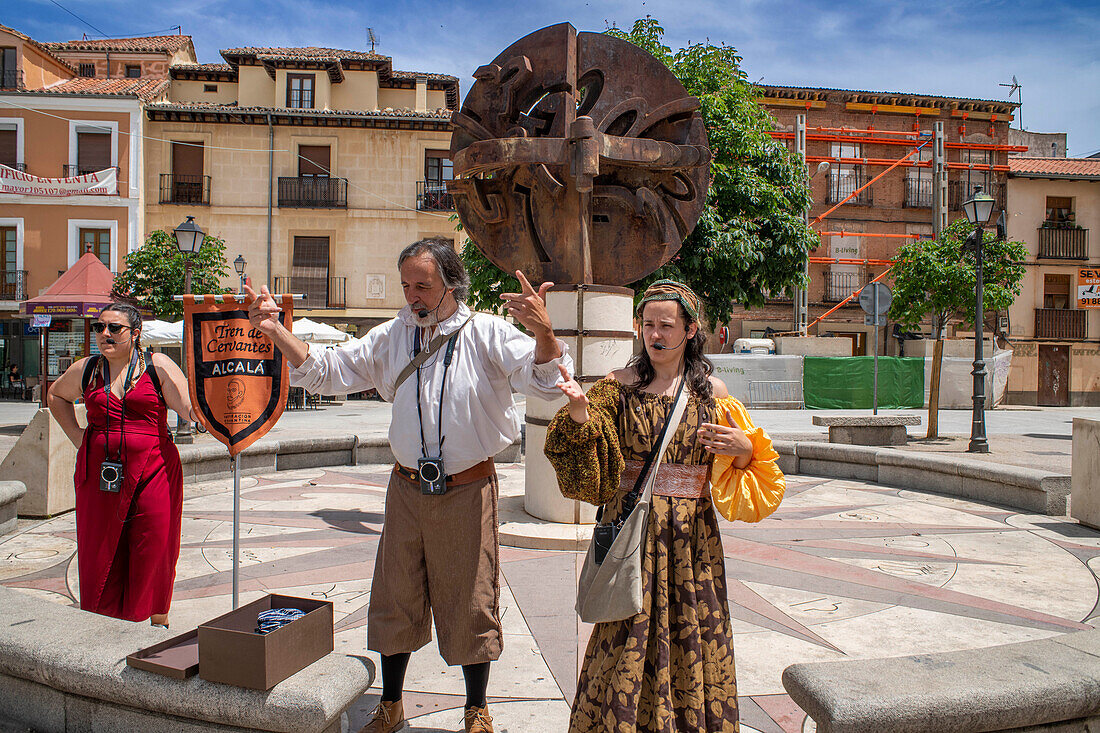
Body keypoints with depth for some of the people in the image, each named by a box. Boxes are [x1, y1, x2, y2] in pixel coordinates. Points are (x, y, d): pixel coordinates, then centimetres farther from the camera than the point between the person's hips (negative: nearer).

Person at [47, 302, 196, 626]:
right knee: (100, 552, 9)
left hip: (153, 471, -3)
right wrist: (77, 436, 16)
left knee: (155, 550, 1)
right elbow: (55, 395, 28)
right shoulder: (85, 369, 9)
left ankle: (159, 626, 18)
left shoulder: (158, 366, -2)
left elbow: (191, 409, -8)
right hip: (98, 472, 3)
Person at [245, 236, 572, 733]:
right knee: (396, 599, 15)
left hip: (468, 491, -3)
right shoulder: (390, 337, 4)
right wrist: (276, 332, -9)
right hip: (406, 489, 4)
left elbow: (546, 381, -20)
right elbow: (327, 371, 6)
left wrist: (543, 333, -41)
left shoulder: (487, 334, -9)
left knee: (470, 602, 9)